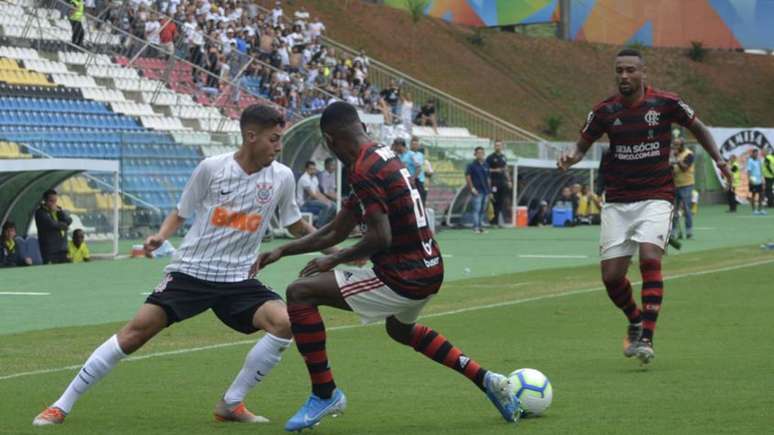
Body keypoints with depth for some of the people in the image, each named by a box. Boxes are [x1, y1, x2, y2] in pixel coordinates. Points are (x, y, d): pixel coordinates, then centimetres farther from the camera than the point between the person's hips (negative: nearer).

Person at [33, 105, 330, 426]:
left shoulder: (282, 177, 1)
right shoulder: (212, 168, -5)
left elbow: (297, 227, 15)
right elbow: (180, 214, 6)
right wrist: (160, 237, -11)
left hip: (238, 279, 2)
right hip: (191, 270, -2)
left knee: (285, 322, -22)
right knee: (138, 329, -15)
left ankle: (231, 404, -6)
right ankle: (62, 405, -4)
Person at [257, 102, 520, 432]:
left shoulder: (363, 169, -15)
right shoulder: (384, 157, 15)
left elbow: (380, 238, -23)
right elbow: (336, 232, 20)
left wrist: (335, 260, -8)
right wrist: (283, 251, 19)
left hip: (403, 277, -10)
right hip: (431, 271, 10)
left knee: (299, 293, -7)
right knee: (400, 329, 40)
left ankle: (325, 393, 0)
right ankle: (485, 379, 33)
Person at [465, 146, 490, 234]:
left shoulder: (486, 165, 13)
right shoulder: (472, 165, -4)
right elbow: (467, 176, -6)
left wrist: (489, 189, 16)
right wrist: (472, 188, -12)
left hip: (485, 191, 6)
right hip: (477, 191, -6)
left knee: (483, 210, 8)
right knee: (477, 209, -10)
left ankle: (479, 226, 15)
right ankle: (476, 227, -11)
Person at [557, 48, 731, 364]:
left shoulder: (666, 103, -5)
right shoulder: (605, 111, 0)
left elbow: (698, 129, 11)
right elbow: (583, 144, 12)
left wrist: (719, 159, -2)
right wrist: (570, 158, -10)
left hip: (655, 198, -3)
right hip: (617, 202, 3)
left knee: (650, 258, -25)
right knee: (611, 276, -2)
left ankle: (646, 338, -21)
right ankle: (636, 321, 29)